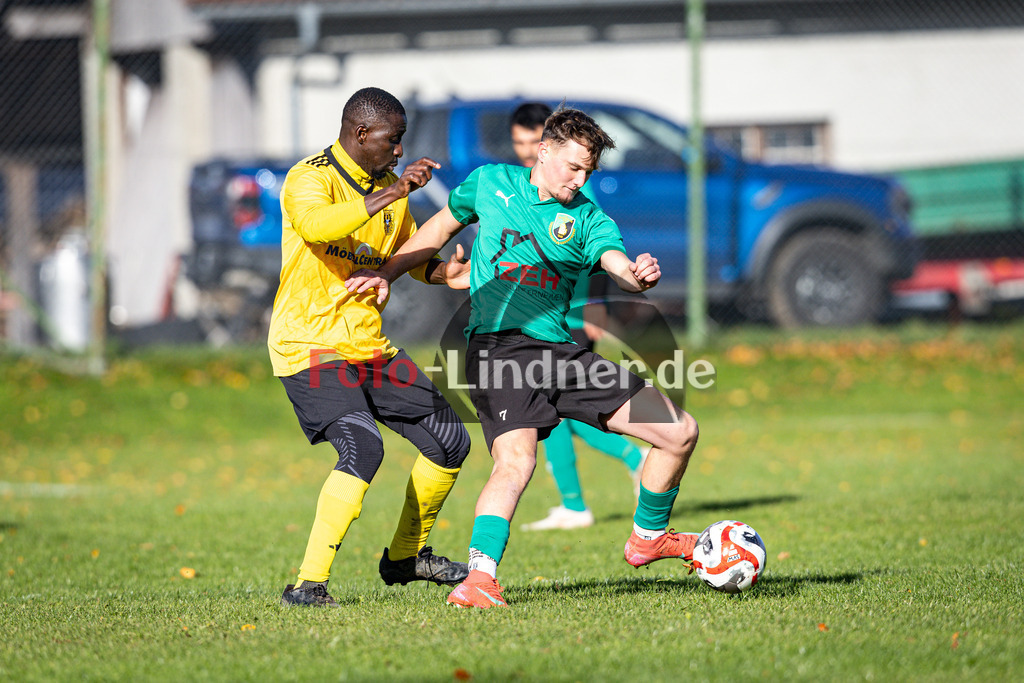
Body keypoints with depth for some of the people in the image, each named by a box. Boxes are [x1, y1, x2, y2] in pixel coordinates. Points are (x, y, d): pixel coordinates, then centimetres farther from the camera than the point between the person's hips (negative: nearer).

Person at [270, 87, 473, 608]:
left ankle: (405, 556, 30)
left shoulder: (388, 187, 10)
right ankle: (307, 585, -24)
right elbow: (315, 225, -36)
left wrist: (443, 271, 2)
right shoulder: (311, 178, -13)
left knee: (450, 442, 10)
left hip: (369, 345, 8)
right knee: (363, 448, -28)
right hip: (309, 345, -8)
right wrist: (390, 194, -38)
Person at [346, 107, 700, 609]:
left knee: (680, 432, 2)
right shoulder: (489, 183, 8)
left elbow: (620, 266, -9)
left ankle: (648, 536, 24)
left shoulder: (587, 218, 9)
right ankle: (479, 579, -35)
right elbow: (441, 228, 24)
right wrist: (387, 273, 17)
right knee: (516, 461, -31)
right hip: (499, 349, -4)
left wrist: (640, 275, -33)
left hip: (561, 353, 4)